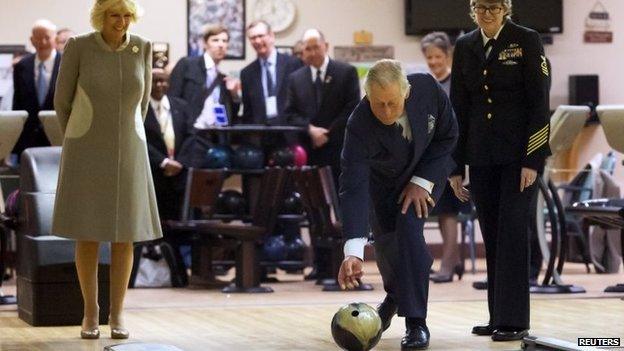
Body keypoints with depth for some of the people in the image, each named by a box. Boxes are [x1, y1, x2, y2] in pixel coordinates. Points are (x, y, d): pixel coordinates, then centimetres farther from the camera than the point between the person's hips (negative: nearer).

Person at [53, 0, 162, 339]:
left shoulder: (141, 47, -1)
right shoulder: (77, 46, -9)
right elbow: (62, 100, 0)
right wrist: (79, 148, 8)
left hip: (126, 155, 2)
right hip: (86, 154, -2)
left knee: (124, 233, 4)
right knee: (88, 233, 1)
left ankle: (117, 314, 16)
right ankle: (90, 313, 15)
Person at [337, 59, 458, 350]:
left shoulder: (428, 89, -34)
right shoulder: (359, 126, -39)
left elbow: (448, 136, -15)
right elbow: (353, 188, -44)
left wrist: (422, 182, -24)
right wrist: (353, 253, -53)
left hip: (428, 169, -1)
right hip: (382, 179, 1)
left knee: (408, 226, -20)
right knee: (385, 238, 3)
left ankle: (416, 323, -17)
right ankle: (395, 293, 39)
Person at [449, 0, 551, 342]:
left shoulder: (526, 41, -4)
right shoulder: (465, 47, 10)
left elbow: (539, 102, -7)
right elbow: (458, 108, 12)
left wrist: (533, 160, -14)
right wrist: (455, 166, 9)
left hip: (518, 154, -5)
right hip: (481, 156, 5)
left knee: (512, 233, -7)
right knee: (492, 237, 6)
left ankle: (514, 320, -5)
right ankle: (497, 317, 12)